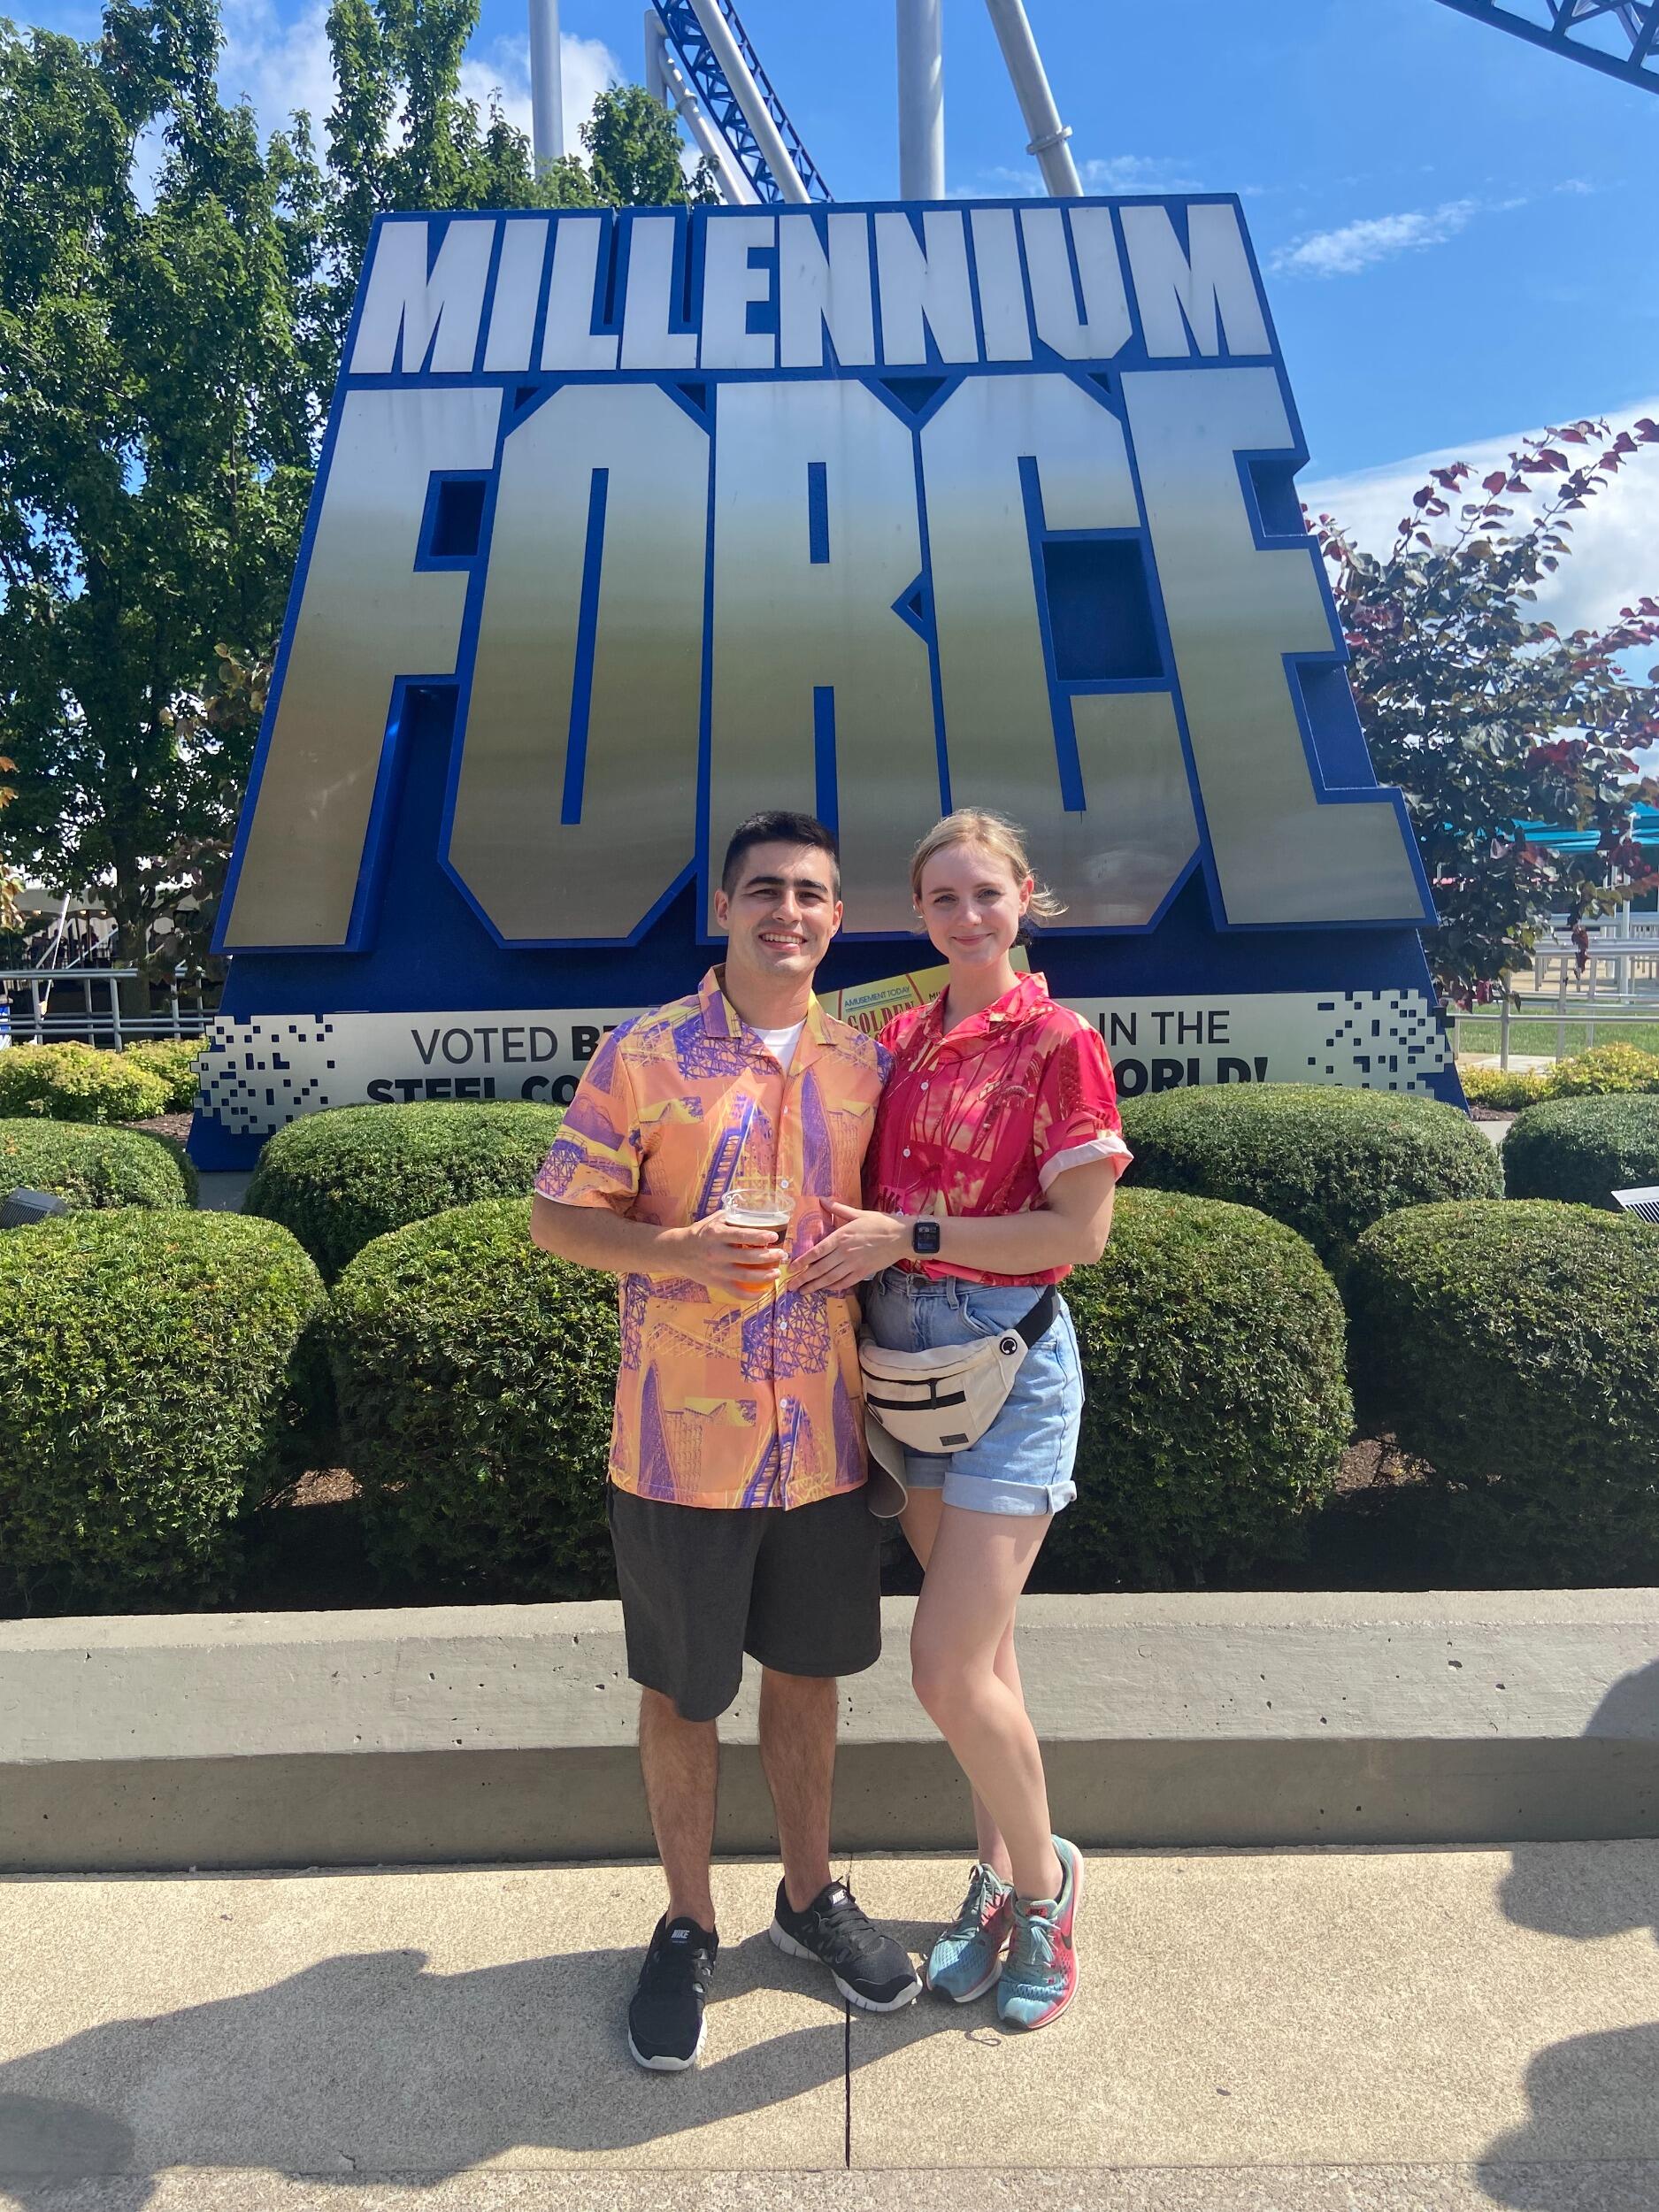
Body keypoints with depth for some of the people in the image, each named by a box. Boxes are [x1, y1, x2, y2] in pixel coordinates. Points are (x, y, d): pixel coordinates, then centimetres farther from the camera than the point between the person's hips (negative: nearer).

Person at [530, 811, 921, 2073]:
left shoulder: (864, 1066, 5)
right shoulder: (645, 1057, -7)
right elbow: (557, 1217, -7)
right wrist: (671, 1250, -23)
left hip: (826, 1442, 3)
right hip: (683, 1443, -3)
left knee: (807, 1673, 20)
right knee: (681, 1693, 14)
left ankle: (812, 1896, 44)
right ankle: (688, 1927, 39)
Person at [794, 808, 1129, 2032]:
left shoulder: (1059, 1044, -10)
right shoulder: (902, 1035, 8)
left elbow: (1080, 1229, -15)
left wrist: (911, 1236, -18)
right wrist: (854, 1239, -2)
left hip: (1009, 1360, -6)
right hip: (910, 1357, 6)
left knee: (949, 1666, -6)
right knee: (980, 1648, 18)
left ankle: (1043, 1875, 23)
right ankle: (1001, 1877, 38)